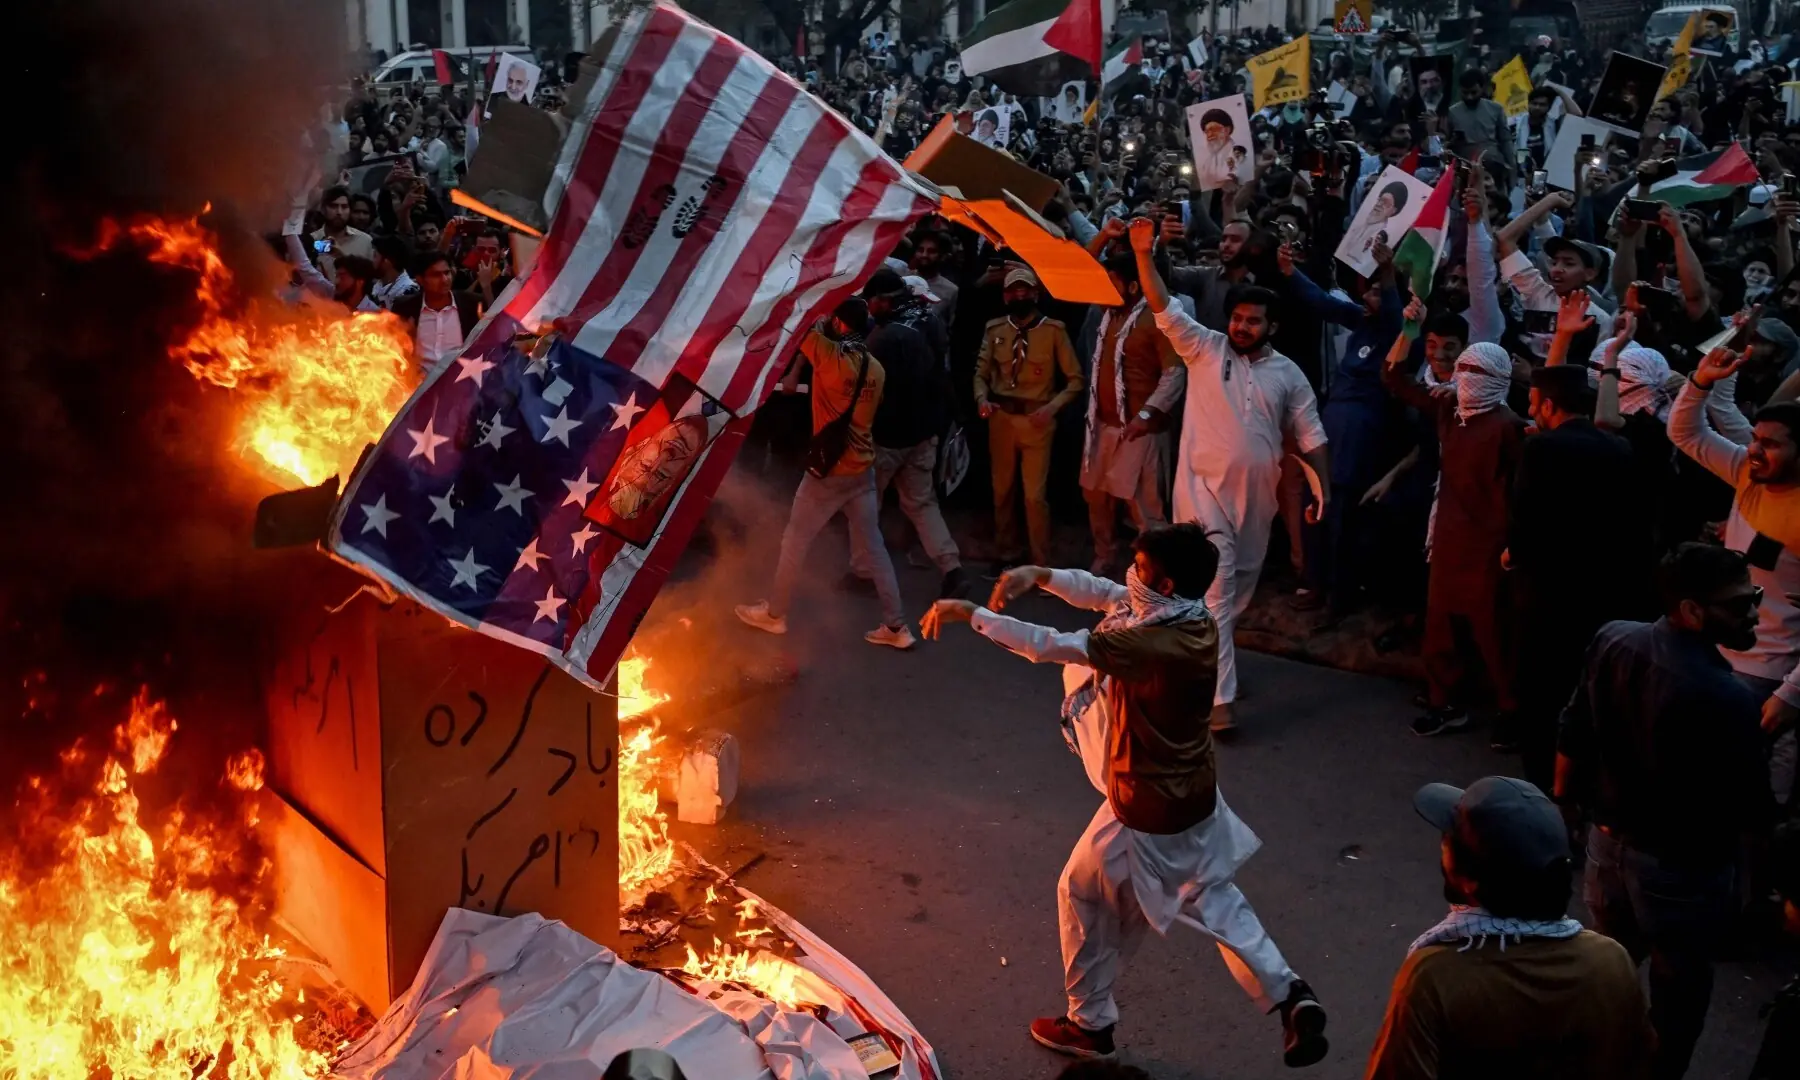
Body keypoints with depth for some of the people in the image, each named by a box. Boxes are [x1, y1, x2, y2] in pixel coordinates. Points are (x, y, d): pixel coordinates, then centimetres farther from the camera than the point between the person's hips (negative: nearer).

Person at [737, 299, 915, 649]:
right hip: (863, 469, 6)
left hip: (828, 470, -6)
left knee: (795, 541, 10)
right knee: (873, 547, 10)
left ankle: (773, 613, 23)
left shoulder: (831, 356, -18)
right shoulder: (875, 368, 3)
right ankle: (896, 627, 11)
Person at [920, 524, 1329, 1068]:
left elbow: (1052, 646, -33)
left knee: (1084, 896, 15)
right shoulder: (1194, 619, -7)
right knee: (1212, 899, 26)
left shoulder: (1157, 646, -33)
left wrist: (969, 613, -27)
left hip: (1148, 809, -8)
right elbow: (1102, 593, 0)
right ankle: (1291, 997, 21)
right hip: (1194, 793, 8)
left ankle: (1089, 1024, 31)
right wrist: (1039, 574, -13)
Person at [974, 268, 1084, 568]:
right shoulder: (994, 329, 4)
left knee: (1035, 495, -5)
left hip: (1036, 420, -3)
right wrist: (982, 398, -14)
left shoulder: (1053, 330, -5)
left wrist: (1052, 407, -16)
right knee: (1002, 491, 13)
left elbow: (1076, 379, -3)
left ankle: (1041, 563, 7)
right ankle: (1005, 555, 28)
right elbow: (981, 372, 6)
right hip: (1001, 419, 3)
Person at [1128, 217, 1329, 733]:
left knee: (1241, 584, 15)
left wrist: (1323, 487, 1)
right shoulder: (1204, 348, 1)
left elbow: (1309, 435, 8)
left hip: (1256, 495, 4)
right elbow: (1164, 309, -9)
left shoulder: (1289, 374, 7)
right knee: (1214, 587, -10)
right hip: (1204, 486, -4)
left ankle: (1210, 656, 37)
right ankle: (1219, 696, -11)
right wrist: (1144, 255, -21)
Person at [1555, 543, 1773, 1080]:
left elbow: (1574, 733, 2)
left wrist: (1565, 798, 18)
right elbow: (1750, 811, -20)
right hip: (1681, 866, -6)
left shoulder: (1612, 639, -11)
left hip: (1608, 838, 7)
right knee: (1678, 993, 16)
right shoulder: (1726, 697, -31)